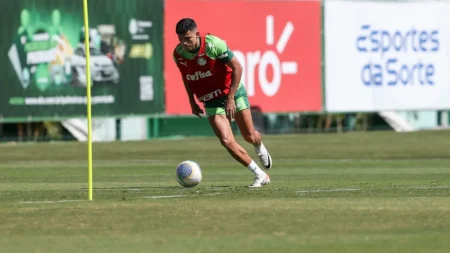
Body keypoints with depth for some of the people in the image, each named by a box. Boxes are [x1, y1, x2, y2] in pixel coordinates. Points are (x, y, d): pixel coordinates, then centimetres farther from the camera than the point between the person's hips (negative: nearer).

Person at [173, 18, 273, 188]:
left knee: (249, 136, 6)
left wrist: (230, 98, -19)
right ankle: (260, 175, -1)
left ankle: (260, 149, 47)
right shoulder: (178, 54, -11)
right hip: (211, 102, 2)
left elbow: (237, 68, -17)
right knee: (227, 141, -15)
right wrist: (192, 101, 9)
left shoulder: (213, 44, -24)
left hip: (233, 93, -2)